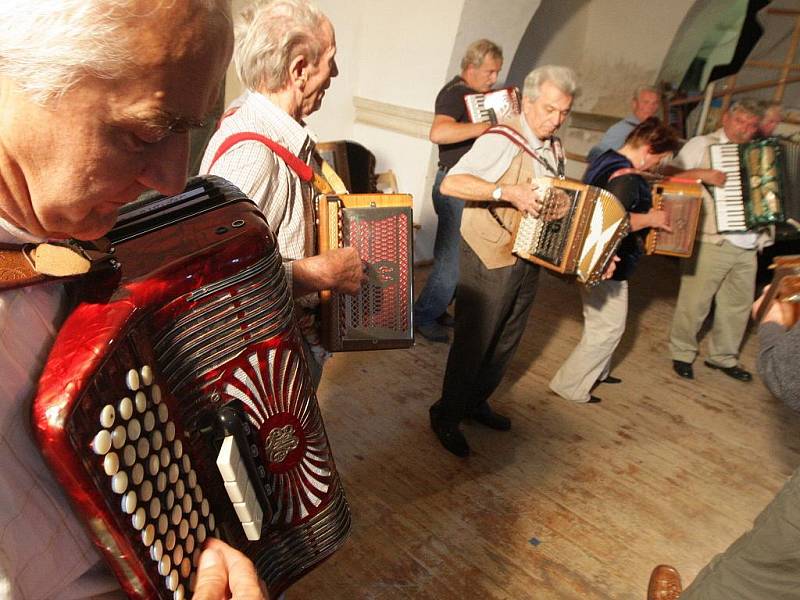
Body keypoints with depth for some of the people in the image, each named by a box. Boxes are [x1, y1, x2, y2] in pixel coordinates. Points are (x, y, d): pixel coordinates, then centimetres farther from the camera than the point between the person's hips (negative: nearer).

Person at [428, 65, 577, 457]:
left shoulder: (555, 150, 11)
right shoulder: (501, 142, -16)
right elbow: (450, 183, -26)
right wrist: (508, 192, -33)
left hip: (528, 261, 8)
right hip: (489, 261, -8)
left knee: (507, 341, 17)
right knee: (473, 341, 2)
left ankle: (475, 402, 36)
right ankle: (446, 415, 19)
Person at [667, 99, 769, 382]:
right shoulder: (702, 144, -1)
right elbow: (670, 174, -8)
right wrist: (702, 173, -21)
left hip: (748, 247, 7)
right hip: (711, 242, -6)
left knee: (739, 304, 12)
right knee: (695, 301, 0)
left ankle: (723, 356, 27)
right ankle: (682, 353, 18)